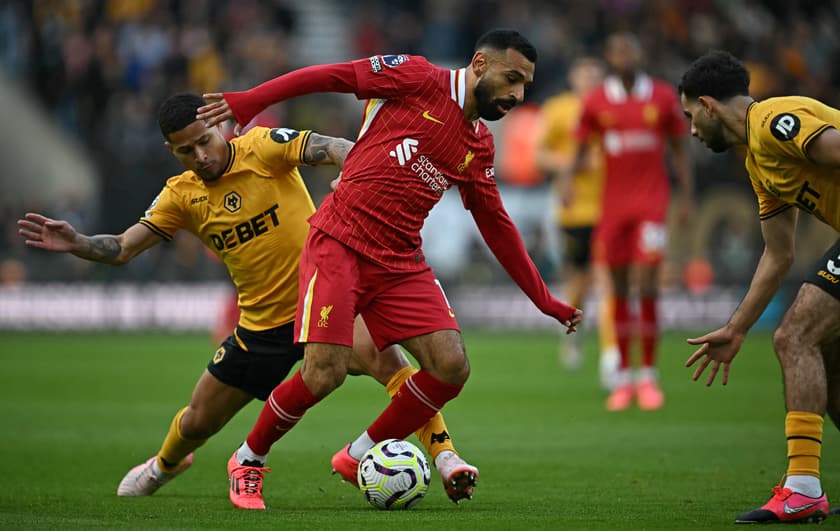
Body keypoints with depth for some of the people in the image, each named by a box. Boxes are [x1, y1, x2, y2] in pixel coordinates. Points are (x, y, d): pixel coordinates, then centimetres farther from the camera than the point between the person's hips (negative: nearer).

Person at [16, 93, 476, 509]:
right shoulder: (181, 195, 1)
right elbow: (122, 248, 2)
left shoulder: (261, 148, -13)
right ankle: (165, 463, 52)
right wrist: (74, 244, -17)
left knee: (380, 354, -36)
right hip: (261, 324, 5)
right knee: (198, 421, 16)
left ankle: (442, 452, -28)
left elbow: (326, 148, -28)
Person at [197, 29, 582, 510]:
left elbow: (497, 226, 21)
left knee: (452, 366, -10)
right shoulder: (417, 79, -5)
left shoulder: (479, 148, 13)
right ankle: (247, 459, 10)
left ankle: (360, 457, 9)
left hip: (401, 262, 6)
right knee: (325, 373, -17)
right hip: (340, 243, -6)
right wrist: (246, 103, -10)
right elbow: (333, 76, -4)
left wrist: (545, 301, 21)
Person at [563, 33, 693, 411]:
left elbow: (679, 149, 10)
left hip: (651, 201, -1)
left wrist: (686, 198, 6)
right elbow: (582, 151, 7)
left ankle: (649, 376, -1)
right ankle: (623, 378, 13)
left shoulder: (663, 97, 2)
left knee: (648, 287, -10)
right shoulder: (596, 103, 2)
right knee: (619, 290, 5)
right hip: (613, 203, 1)